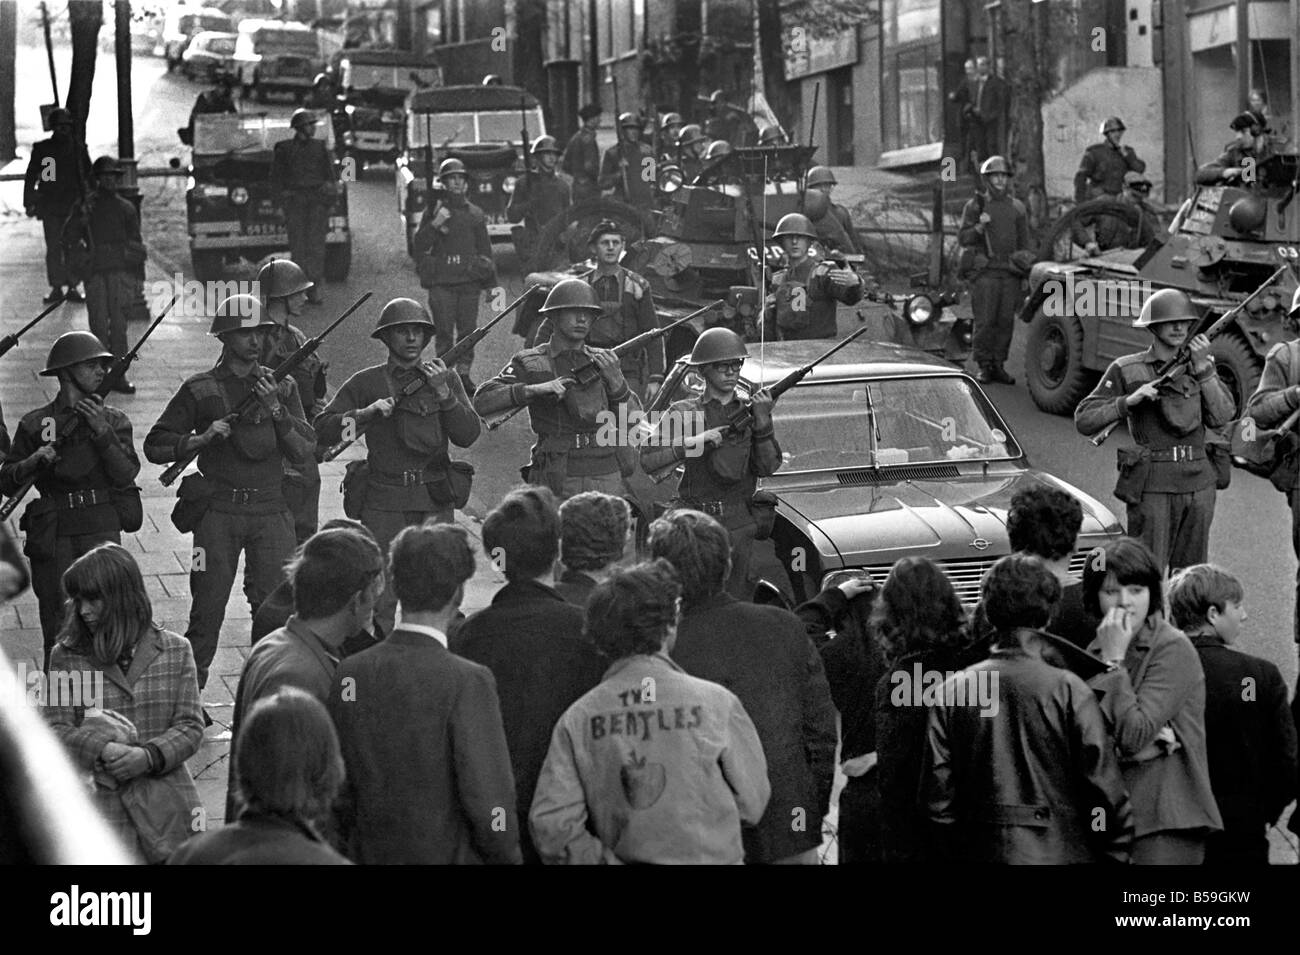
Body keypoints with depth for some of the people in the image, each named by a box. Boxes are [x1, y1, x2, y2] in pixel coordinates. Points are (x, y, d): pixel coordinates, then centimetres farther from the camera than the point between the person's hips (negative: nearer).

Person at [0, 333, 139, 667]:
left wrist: (102, 432, -13)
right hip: (51, 535, 0)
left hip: (100, 529, 0)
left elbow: (126, 474, -3)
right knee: (58, 628, 2)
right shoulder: (35, 424, 8)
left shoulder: (114, 420, 10)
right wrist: (33, 461, -11)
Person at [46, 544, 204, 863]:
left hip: (166, 804, 1)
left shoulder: (175, 651, 5)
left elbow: (190, 726, 2)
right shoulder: (66, 657, 4)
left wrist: (149, 756, -15)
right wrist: (102, 749, -18)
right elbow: (58, 730, 0)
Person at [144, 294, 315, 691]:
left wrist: (276, 409, -9)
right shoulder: (200, 390, 3)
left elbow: (304, 450, 3)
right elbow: (155, 445, 3)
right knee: (207, 611, -2)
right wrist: (201, 439, -12)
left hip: (270, 511, 2)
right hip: (218, 512, -2)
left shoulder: (282, 386, 10)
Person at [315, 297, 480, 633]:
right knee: (379, 597, -5)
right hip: (383, 502, -1)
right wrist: (367, 413, -12)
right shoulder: (366, 383, 6)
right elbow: (323, 429, 2)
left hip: (434, 501, 1)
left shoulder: (446, 378, 9)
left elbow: (468, 435, 0)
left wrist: (442, 392, -12)